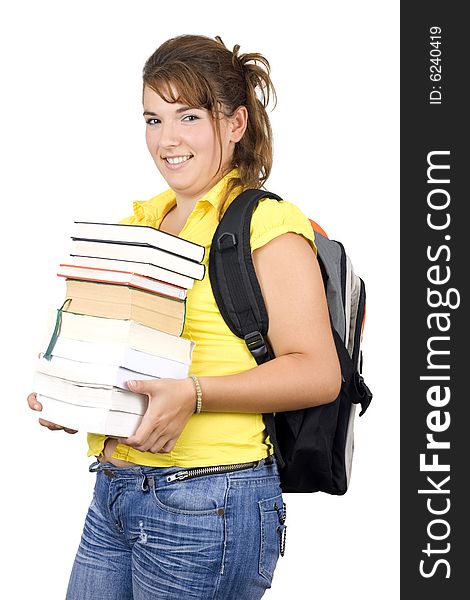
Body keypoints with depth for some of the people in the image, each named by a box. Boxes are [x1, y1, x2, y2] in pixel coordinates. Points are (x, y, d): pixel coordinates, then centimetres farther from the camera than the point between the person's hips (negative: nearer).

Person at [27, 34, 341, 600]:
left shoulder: (267, 223, -8)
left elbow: (318, 372, -16)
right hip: (112, 495, 7)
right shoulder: (142, 222, 15)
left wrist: (192, 394, -26)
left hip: (206, 506, -7)